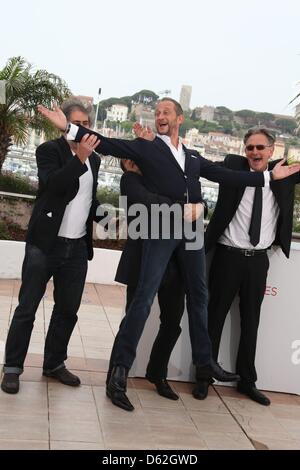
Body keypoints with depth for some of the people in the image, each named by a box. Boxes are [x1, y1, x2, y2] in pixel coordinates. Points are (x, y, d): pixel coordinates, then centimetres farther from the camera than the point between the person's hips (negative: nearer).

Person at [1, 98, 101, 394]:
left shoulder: (94, 159, 13)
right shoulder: (49, 150, -4)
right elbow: (53, 184, -22)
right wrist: (79, 158, -29)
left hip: (77, 247, 6)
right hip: (45, 244, -5)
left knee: (68, 309, 11)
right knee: (27, 308, 1)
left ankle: (54, 364, 25)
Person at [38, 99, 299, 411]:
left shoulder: (194, 157, 20)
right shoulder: (145, 148, 6)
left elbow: (226, 176, 21)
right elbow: (107, 144, -3)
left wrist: (269, 176, 22)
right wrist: (68, 127, -15)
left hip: (192, 231, 5)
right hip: (160, 230, -5)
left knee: (198, 295, 12)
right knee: (144, 297, -10)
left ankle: (204, 363, 27)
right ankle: (120, 369, -4)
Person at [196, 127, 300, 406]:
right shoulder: (233, 166, -2)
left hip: (259, 259, 3)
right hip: (228, 256, -3)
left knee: (251, 321, 13)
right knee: (215, 316, 7)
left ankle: (247, 380, 28)